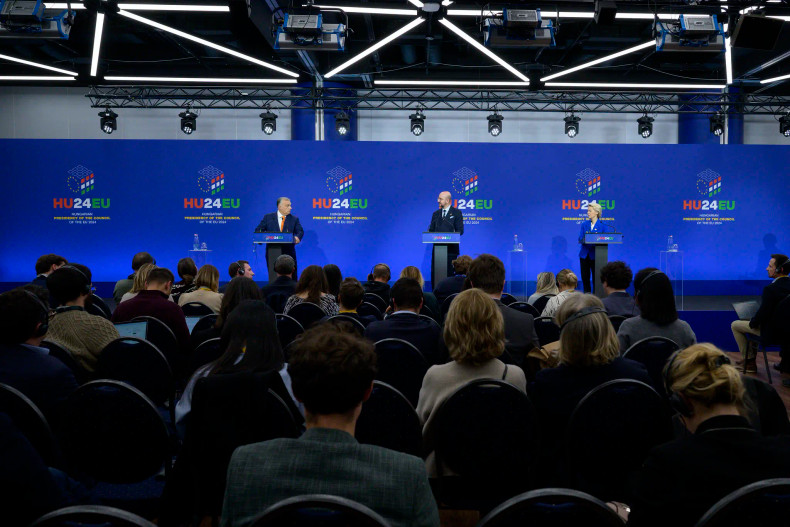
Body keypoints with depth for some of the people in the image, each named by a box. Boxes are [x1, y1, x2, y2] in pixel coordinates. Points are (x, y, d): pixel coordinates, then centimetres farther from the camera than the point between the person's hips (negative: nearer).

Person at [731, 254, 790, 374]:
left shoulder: (770, 289, -28)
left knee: (735, 325, 12)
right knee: (753, 325, 32)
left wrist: (752, 323, -5)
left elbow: (762, 313, -26)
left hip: (771, 331, -8)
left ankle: (749, 361, 19)